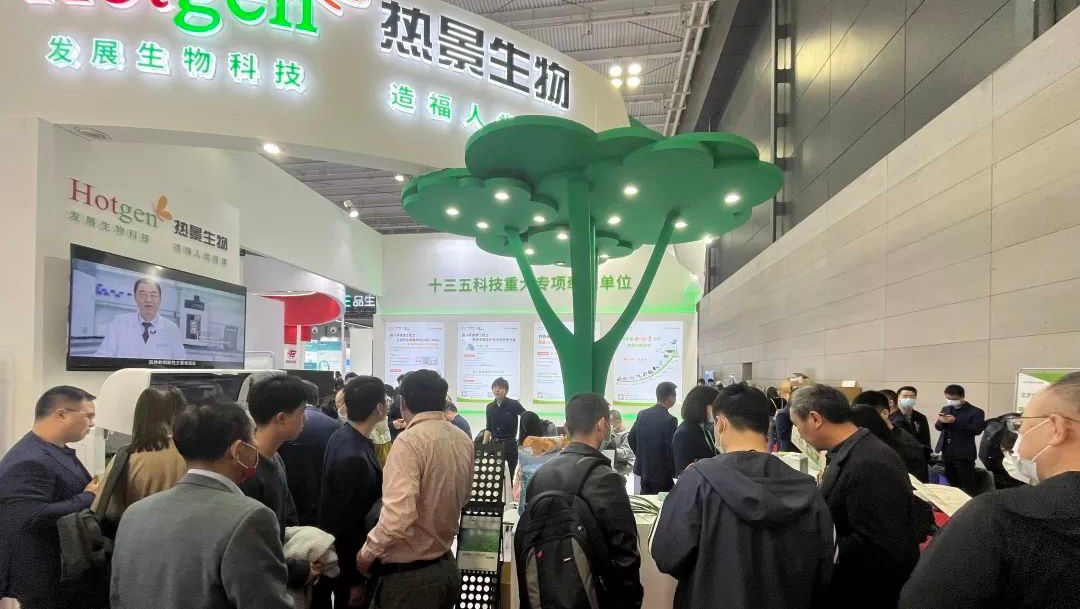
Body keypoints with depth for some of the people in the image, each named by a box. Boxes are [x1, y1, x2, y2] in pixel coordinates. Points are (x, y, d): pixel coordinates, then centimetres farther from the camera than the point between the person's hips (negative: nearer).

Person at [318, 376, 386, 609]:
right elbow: (348, 526, -25)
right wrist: (355, 580, -17)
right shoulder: (354, 457, -31)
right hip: (347, 560, -8)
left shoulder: (343, 435, -3)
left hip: (339, 550, 8)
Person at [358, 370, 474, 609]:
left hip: (410, 574, -7)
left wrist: (367, 553, -13)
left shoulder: (409, 441, -20)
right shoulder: (463, 439, 2)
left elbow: (398, 517, -28)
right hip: (447, 566, 7)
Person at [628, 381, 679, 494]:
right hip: (662, 473, -6)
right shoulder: (670, 420, -19)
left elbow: (631, 438, 7)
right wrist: (673, 471, -3)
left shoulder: (642, 414, 0)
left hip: (643, 468, 7)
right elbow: (672, 449, -17)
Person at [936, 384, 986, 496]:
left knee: (968, 485, -1)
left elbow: (977, 430, -19)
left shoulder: (975, 412, -8)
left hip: (964, 454, -6)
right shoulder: (946, 409, 11)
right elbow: (938, 427, 11)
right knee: (952, 483, 17)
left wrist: (956, 422, -25)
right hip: (946, 453, 6)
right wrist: (941, 421, -12)